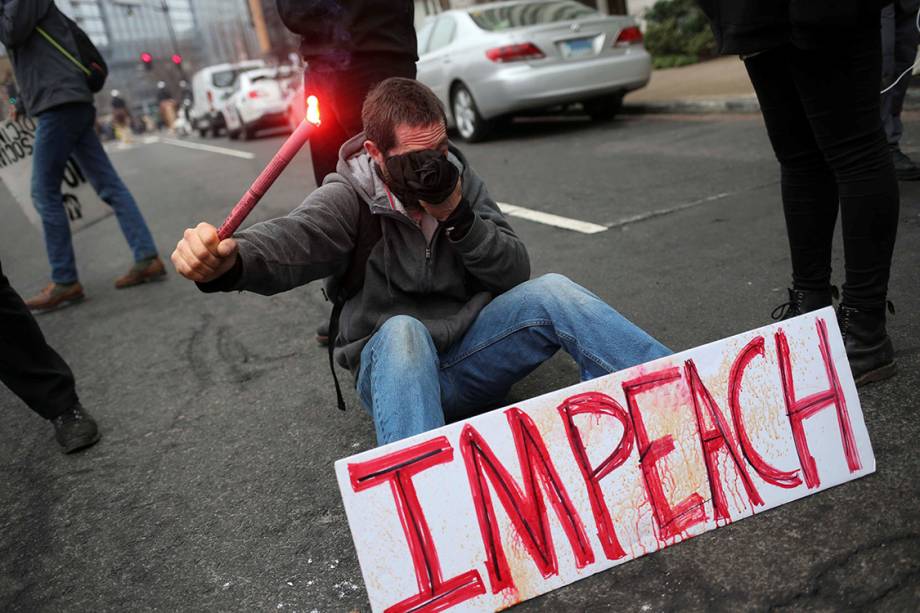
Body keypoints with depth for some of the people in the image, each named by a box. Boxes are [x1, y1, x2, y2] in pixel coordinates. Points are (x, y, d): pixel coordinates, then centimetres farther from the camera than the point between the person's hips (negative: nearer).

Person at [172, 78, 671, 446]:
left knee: (551, 292, -20)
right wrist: (229, 259, -54)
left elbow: (515, 272, 0)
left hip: (470, 353, 3)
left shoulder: (457, 177, 2)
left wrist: (458, 217, -16)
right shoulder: (351, 196, -9)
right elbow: (296, 237, -31)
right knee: (402, 331, -36)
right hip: (396, 369, -3)